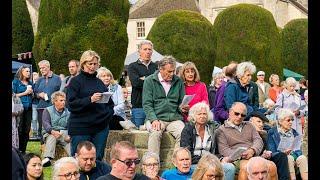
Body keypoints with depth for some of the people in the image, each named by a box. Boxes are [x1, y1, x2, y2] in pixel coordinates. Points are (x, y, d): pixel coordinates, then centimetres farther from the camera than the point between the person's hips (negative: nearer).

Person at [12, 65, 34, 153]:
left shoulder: (30, 82, 17)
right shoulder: (16, 82, 1)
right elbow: (14, 95, -5)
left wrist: (32, 93, 2)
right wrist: (24, 93, -9)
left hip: (29, 108, 5)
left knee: (27, 129, 4)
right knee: (20, 129, -7)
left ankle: (23, 149, 12)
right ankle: (18, 150, 0)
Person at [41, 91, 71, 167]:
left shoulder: (68, 112, 16)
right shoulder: (47, 110, 8)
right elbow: (45, 123, -9)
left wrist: (69, 135, -19)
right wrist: (53, 131, -30)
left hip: (65, 134, 2)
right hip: (50, 133, -2)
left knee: (70, 142, -29)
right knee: (52, 137, -36)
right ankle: (47, 158, -50)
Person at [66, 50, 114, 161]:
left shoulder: (99, 82, 17)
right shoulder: (76, 81, 0)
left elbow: (109, 101, 25)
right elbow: (71, 104, -10)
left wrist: (108, 114, 7)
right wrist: (90, 100, -21)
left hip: (101, 127, 5)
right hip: (80, 127, -5)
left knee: (98, 159, 4)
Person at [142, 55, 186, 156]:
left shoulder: (178, 82, 14)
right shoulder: (149, 81, 5)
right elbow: (147, 104, -1)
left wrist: (182, 108, -3)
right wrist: (153, 119, -17)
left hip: (175, 118, 2)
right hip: (156, 118, -2)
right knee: (155, 133, -34)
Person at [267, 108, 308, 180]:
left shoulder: (294, 133, 19)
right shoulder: (272, 133, 3)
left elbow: (298, 149, 16)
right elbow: (272, 152, -3)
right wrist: (283, 153, -21)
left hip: (294, 155, 4)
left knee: (302, 158, -29)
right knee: (289, 158, -36)